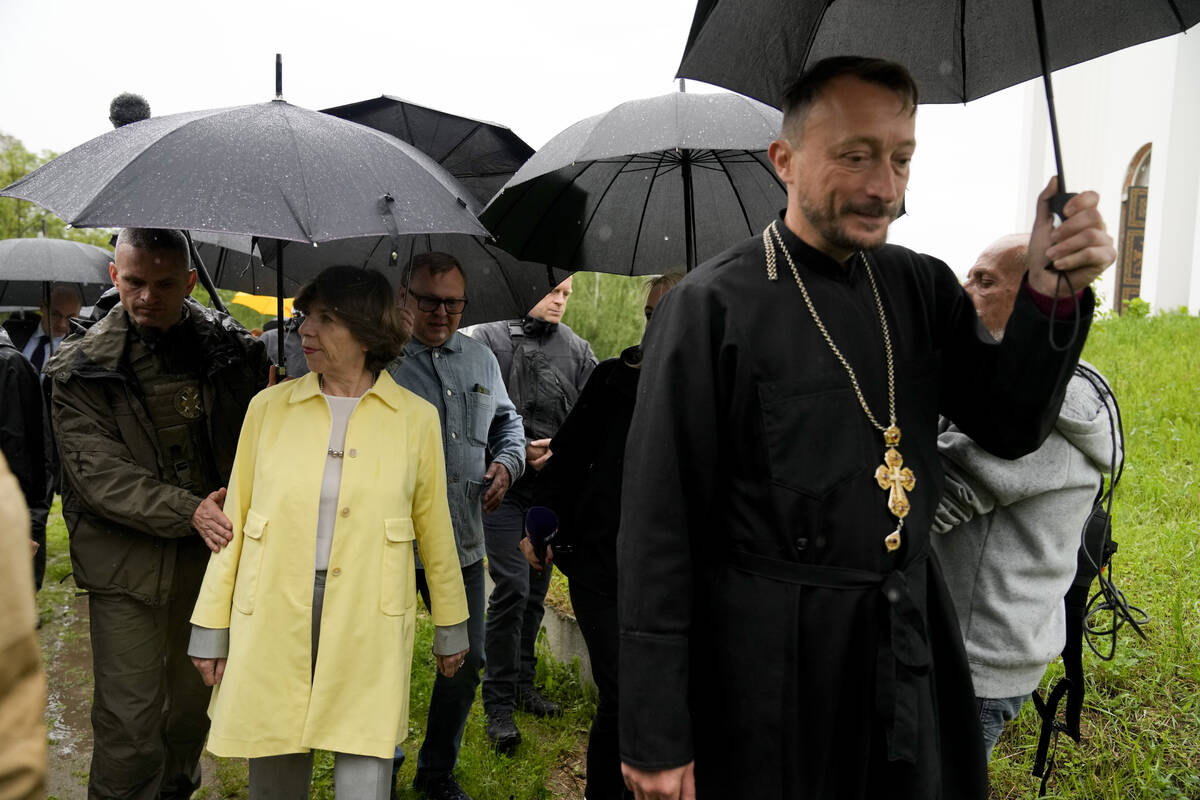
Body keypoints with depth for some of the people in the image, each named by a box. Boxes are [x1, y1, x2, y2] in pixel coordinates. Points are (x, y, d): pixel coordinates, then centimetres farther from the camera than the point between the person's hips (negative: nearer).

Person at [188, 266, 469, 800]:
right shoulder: (269, 407, 2)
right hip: (272, 621, 2)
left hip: (368, 627, -1)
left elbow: (434, 529, 7)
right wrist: (211, 626, 6)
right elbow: (233, 521, 6)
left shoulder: (416, 418, -1)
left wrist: (451, 627, 13)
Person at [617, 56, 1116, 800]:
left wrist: (1054, 292, -15)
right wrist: (656, 737, -14)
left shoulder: (923, 286, 3)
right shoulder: (711, 305, -14)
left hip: (912, 636, 6)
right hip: (769, 657, -5)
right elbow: (658, 525, -15)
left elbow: (1010, 429, 2)